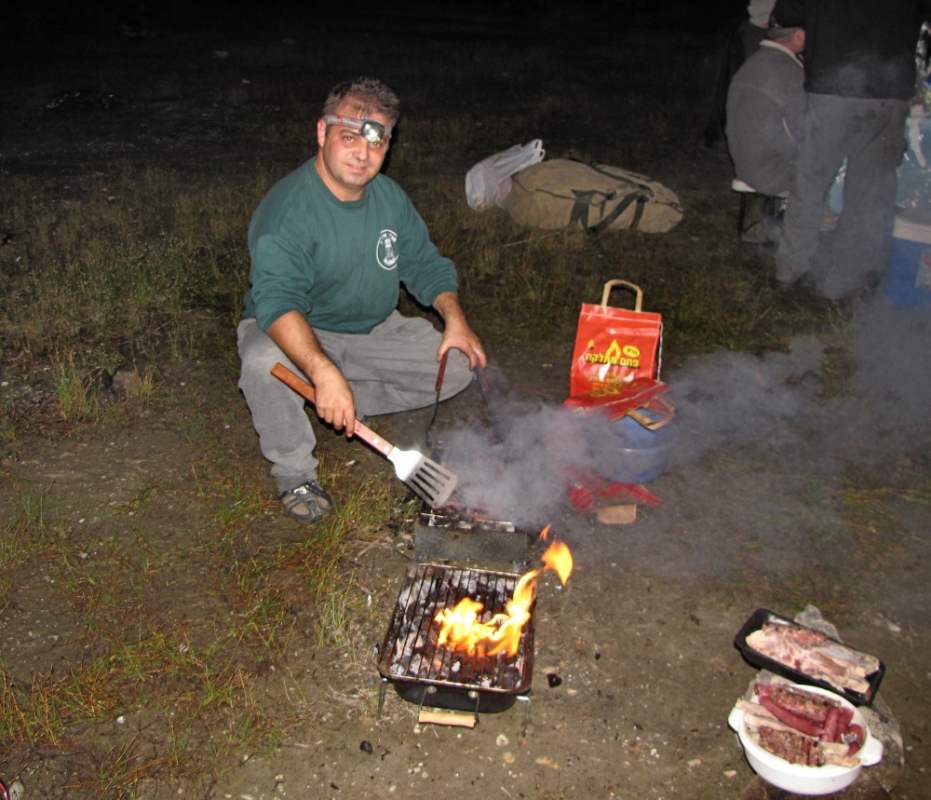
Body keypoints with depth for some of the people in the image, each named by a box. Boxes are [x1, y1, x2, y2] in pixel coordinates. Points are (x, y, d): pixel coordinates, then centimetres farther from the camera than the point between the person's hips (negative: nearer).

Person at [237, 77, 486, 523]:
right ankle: (294, 472, -13)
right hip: (295, 334, -6)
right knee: (264, 363, -39)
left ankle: (349, 408, 6)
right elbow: (276, 301, -39)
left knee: (459, 366, -6)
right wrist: (324, 372, -54)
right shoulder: (288, 208, -25)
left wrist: (454, 318, -11)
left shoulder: (390, 197, -1)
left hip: (372, 331, 6)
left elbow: (426, 265, 9)